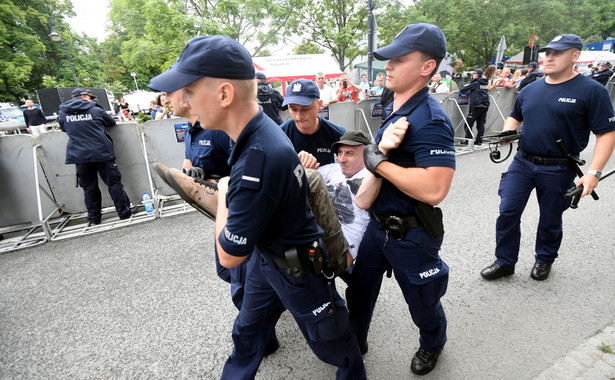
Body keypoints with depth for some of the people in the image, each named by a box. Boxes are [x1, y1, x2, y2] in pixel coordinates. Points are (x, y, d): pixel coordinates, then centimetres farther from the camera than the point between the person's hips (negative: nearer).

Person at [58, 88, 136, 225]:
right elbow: (112, 122, 13)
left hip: (79, 156, 3)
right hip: (102, 153, -3)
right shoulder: (95, 110, 0)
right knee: (114, 183, 4)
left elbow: (64, 128, 22)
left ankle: (94, 217, 18)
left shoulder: (62, 113, 7)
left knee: (89, 187, 11)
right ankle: (124, 212, 9)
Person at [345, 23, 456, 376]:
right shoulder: (397, 110, 5)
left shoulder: (430, 119, -24)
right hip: (379, 225, 8)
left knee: (422, 302, 19)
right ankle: (355, 341, 48)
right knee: (359, 290, 21)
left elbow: (433, 190, -34)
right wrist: (381, 148, -12)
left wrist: (377, 161, -26)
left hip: (412, 235, -8)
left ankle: (432, 345, 52)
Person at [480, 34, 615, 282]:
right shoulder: (531, 89, 7)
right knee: (507, 212, 0)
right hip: (522, 163, 4)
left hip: (558, 169, -3)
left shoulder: (591, 91, -8)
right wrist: (507, 132, -1)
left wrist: (593, 172, -20)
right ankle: (505, 262, 16)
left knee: (550, 220, 13)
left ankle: (544, 260, 37)